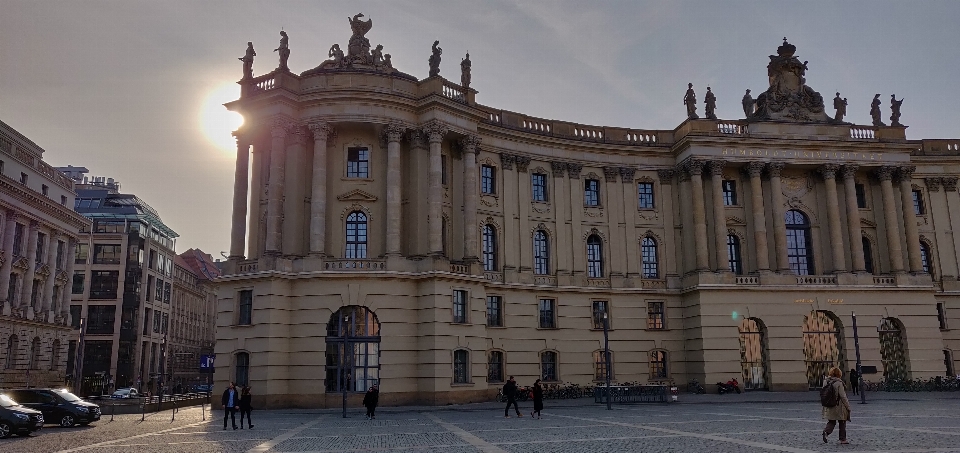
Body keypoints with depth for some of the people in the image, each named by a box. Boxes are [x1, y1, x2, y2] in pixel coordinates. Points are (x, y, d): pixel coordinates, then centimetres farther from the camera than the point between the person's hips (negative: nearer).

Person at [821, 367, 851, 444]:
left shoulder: (826, 382, 2)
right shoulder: (838, 383, -16)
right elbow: (843, 396, -14)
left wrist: (825, 405, 17)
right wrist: (848, 407, -4)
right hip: (839, 407, -5)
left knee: (831, 422, 11)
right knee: (842, 423, 12)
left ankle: (826, 432, -15)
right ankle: (843, 439, 17)